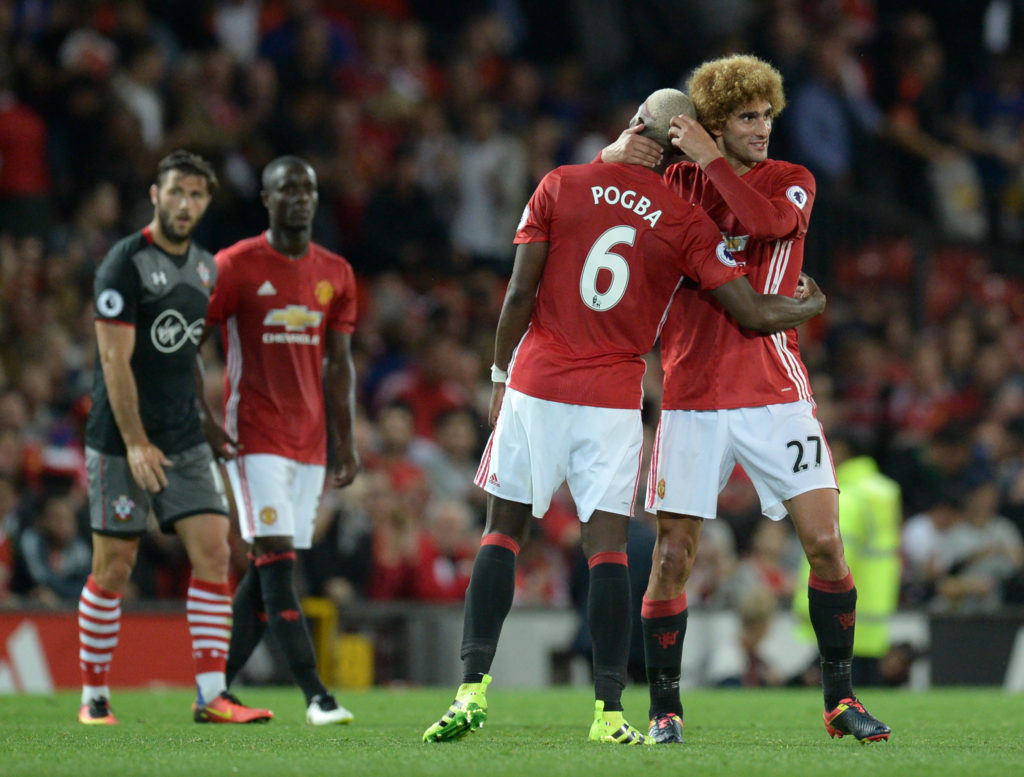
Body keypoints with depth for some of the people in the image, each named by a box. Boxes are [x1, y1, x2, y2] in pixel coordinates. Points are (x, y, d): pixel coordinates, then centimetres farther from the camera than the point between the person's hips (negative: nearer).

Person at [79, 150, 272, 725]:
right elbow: (115, 359, -14)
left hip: (185, 440, 6)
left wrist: (209, 423, 16)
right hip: (121, 440, -6)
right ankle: (94, 696, 11)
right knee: (113, 567, -1)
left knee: (214, 550, -6)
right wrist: (135, 443, -17)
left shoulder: (205, 267, 12)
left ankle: (212, 694, -7)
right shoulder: (127, 263, -10)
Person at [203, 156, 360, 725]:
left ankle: (217, 686, 13)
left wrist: (346, 442, 10)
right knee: (277, 560, -14)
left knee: (268, 570, 4)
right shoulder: (235, 267, -5)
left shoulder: (336, 274, 11)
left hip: (309, 439, 5)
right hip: (254, 437, -5)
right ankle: (316, 694, -19)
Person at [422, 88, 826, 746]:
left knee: (503, 530, 9)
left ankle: (474, 689, 0)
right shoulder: (687, 222, -3)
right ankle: (610, 710, -3)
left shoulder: (560, 186, -1)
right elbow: (753, 314, -4)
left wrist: (501, 377, 11)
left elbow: (520, 294, -1)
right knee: (608, 547, 3)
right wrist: (811, 306, 17)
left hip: (537, 386, 1)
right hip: (614, 396, 0)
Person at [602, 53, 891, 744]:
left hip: (775, 393, -1)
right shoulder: (678, 182, 9)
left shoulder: (791, 182, 3)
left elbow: (767, 220, -18)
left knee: (825, 541, -7)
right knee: (673, 556, -3)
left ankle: (840, 699, 5)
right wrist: (615, 156, -6)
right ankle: (664, 708, 9)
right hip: (692, 396, 1)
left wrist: (709, 160, -16)